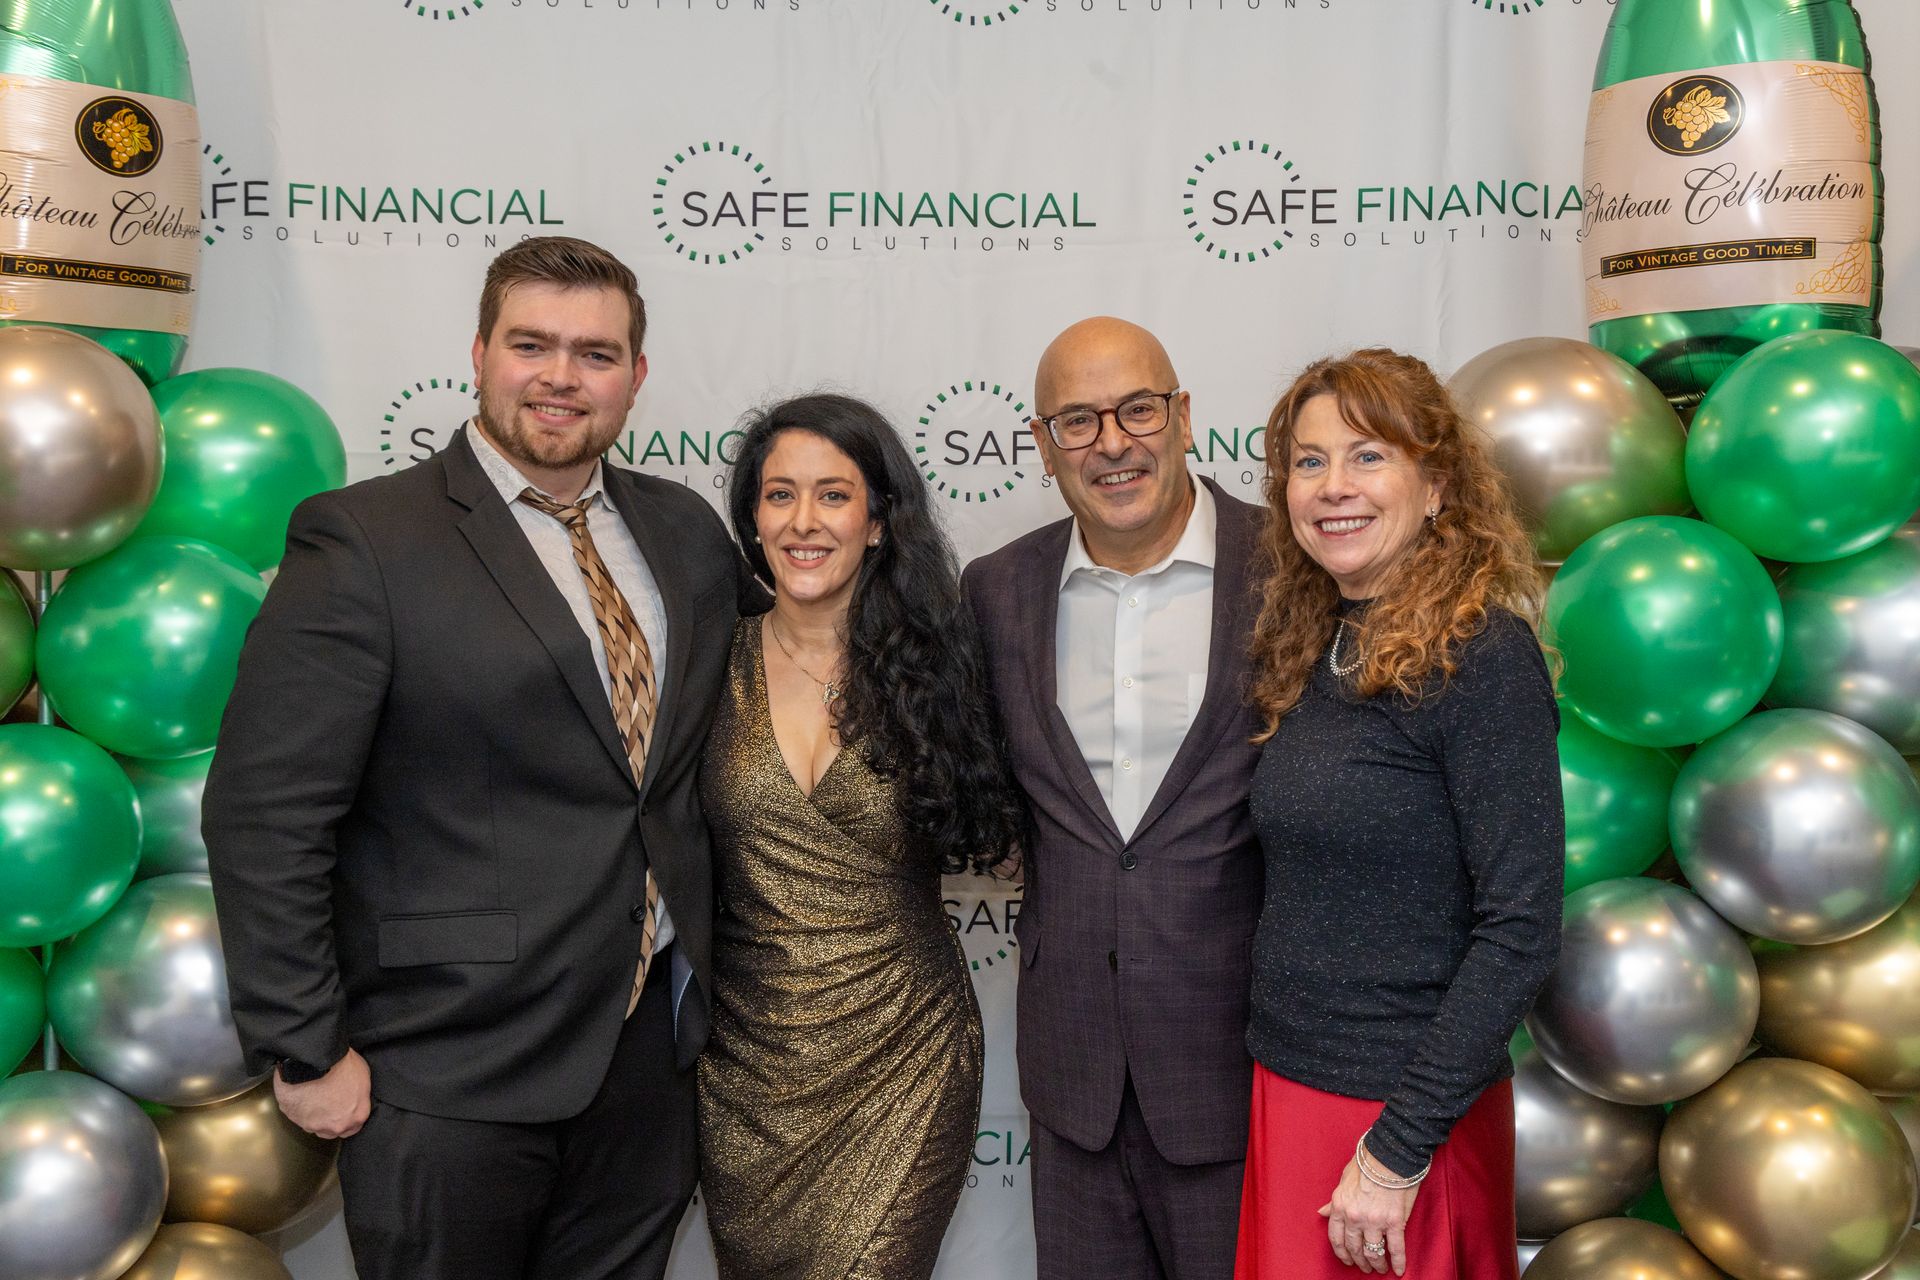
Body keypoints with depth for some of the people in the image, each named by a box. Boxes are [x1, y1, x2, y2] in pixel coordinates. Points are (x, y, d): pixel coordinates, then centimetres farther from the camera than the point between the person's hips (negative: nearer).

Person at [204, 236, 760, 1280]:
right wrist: (305, 1053, -12)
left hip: (651, 1056, 5)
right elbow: (264, 814, -12)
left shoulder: (687, 530, 6)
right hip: (450, 1081, -5)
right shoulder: (362, 540, -11)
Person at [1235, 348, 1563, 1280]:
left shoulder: (1482, 655, -15)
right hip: (1287, 1086, 6)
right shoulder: (1313, 654, 5)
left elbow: (1520, 928, -19)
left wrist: (1398, 1150, -19)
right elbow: (1307, 900, 9)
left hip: (1407, 1107, -6)